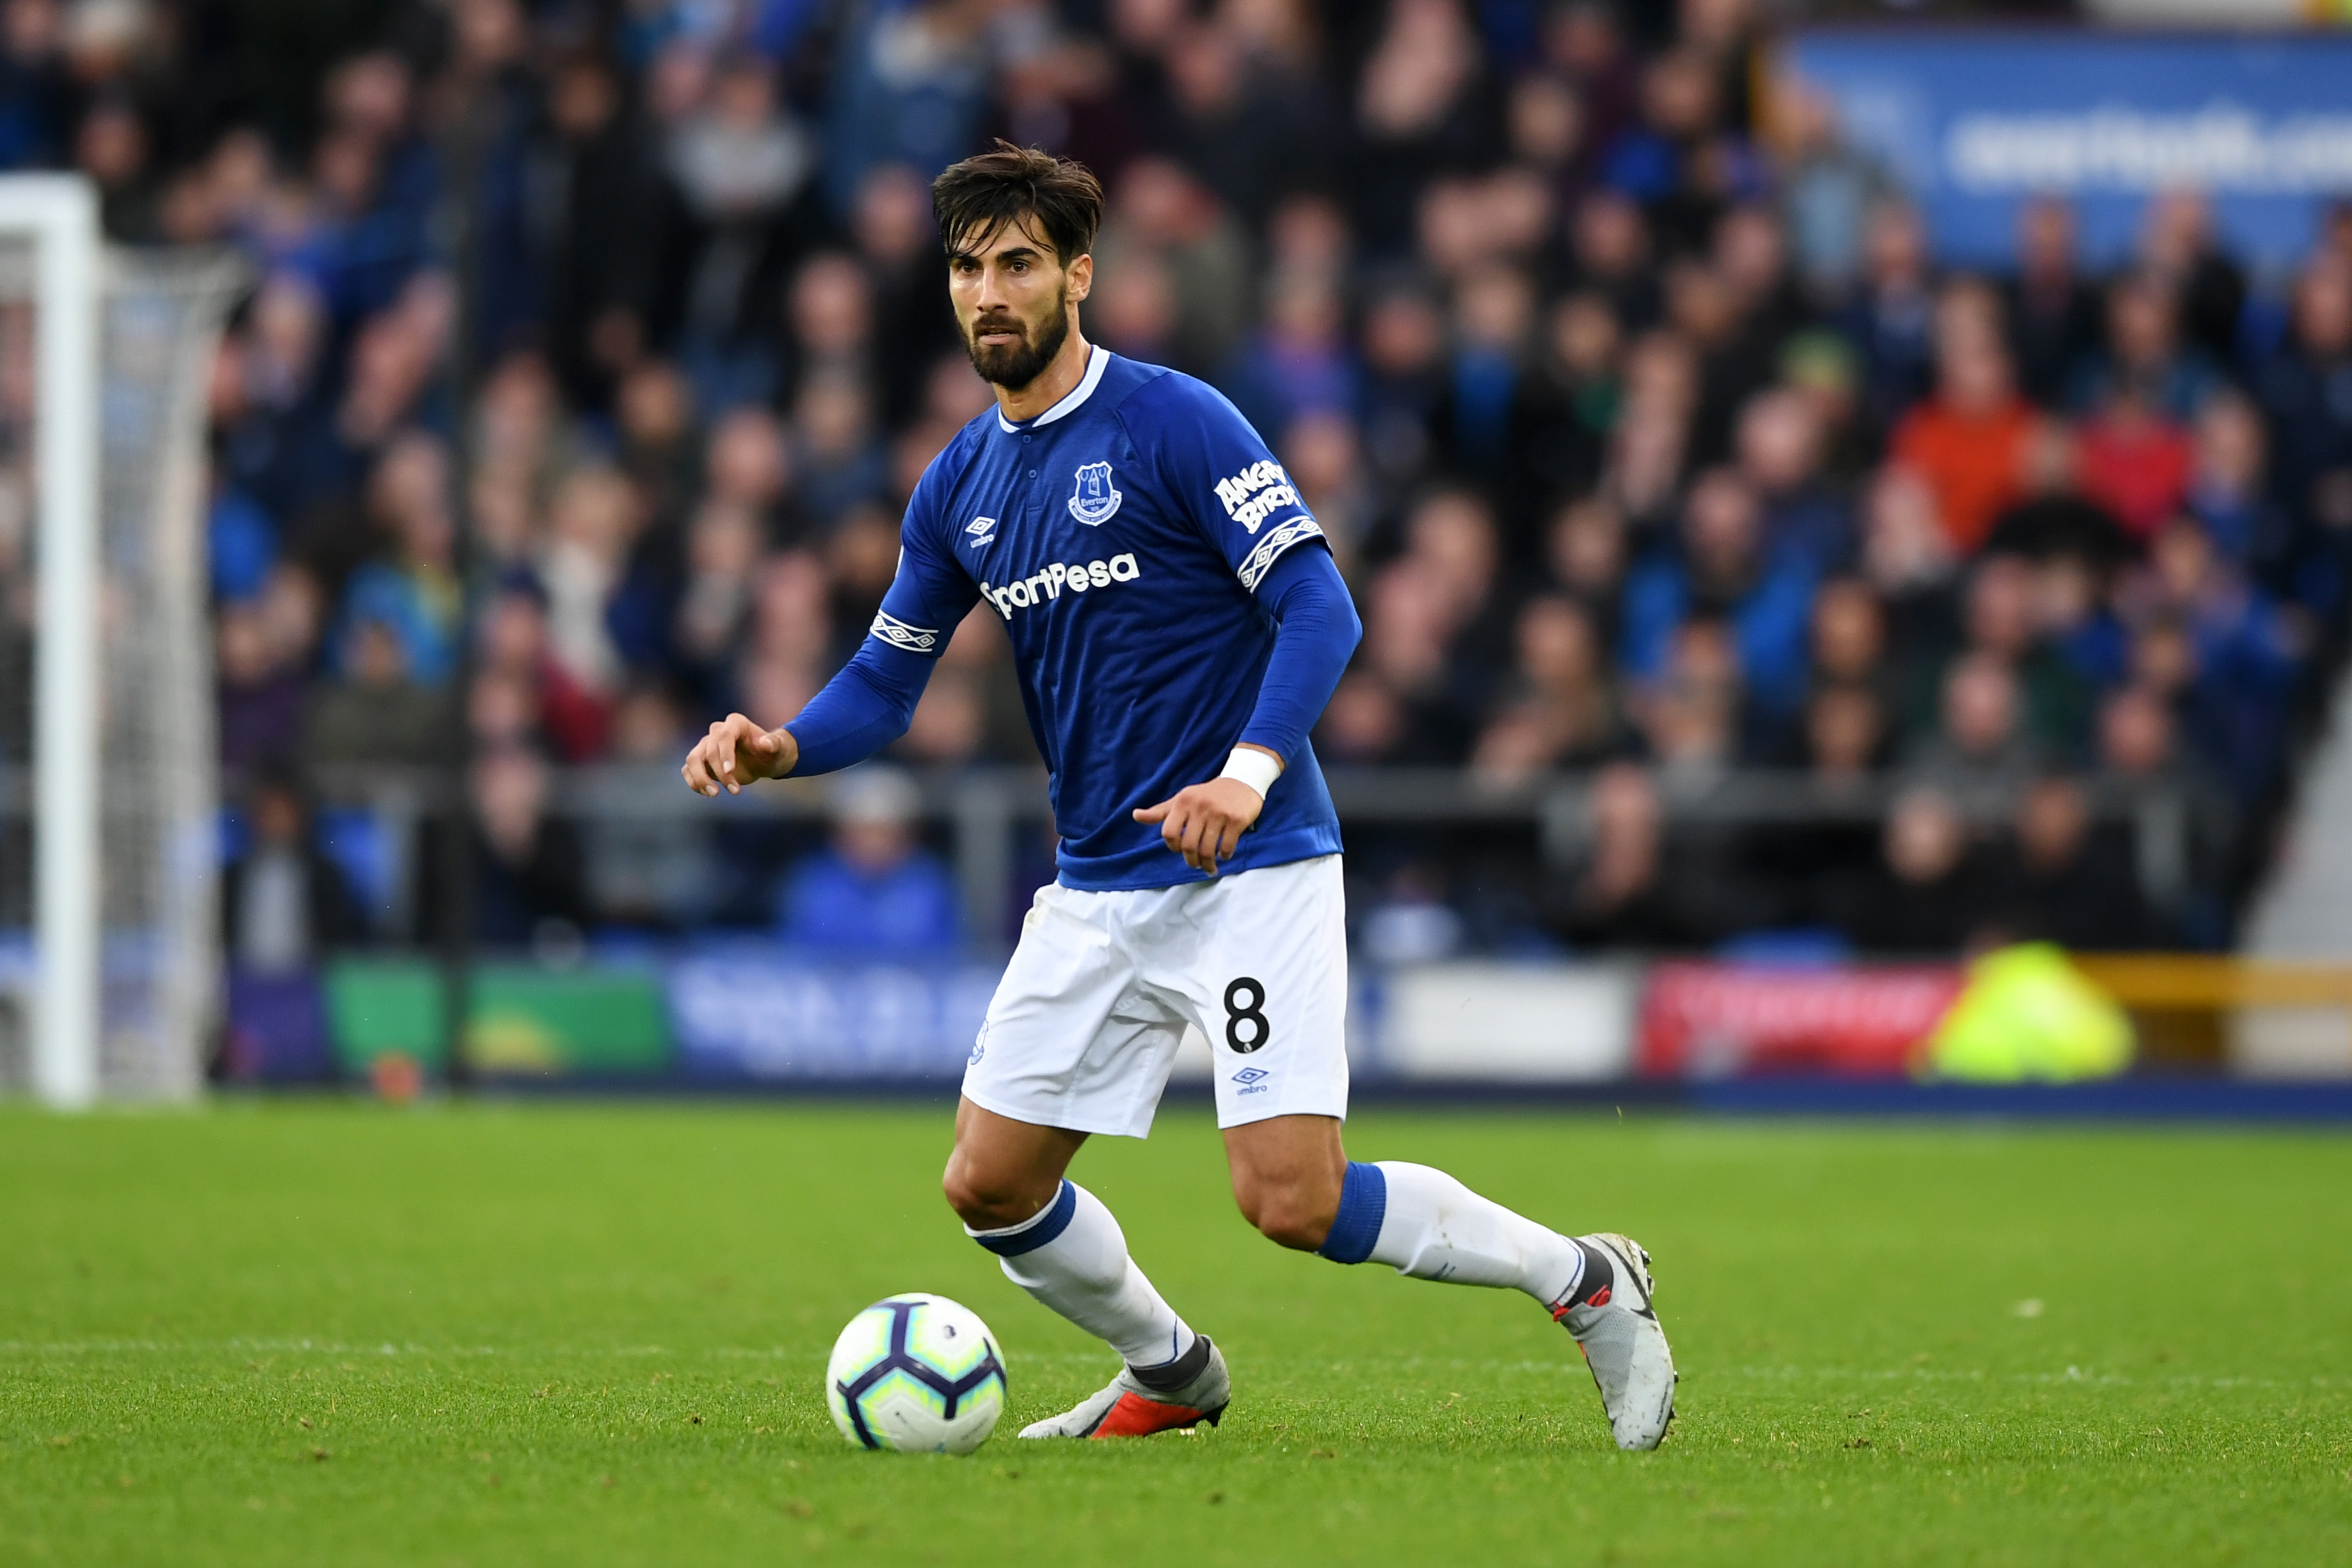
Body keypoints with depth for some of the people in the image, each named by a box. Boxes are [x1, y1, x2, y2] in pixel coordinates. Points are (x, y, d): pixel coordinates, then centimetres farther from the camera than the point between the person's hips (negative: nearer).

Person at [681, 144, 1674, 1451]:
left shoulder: (1174, 423, -11)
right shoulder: (961, 486, 10)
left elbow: (1320, 610, -16)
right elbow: (887, 682, 15)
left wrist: (1248, 774, -32)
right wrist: (780, 748, -7)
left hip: (1252, 868, -7)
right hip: (1098, 891, 7)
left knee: (1294, 1199, -17)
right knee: (989, 1189, 2)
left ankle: (1583, 1279, 4)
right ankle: (1172, 1376, 28)